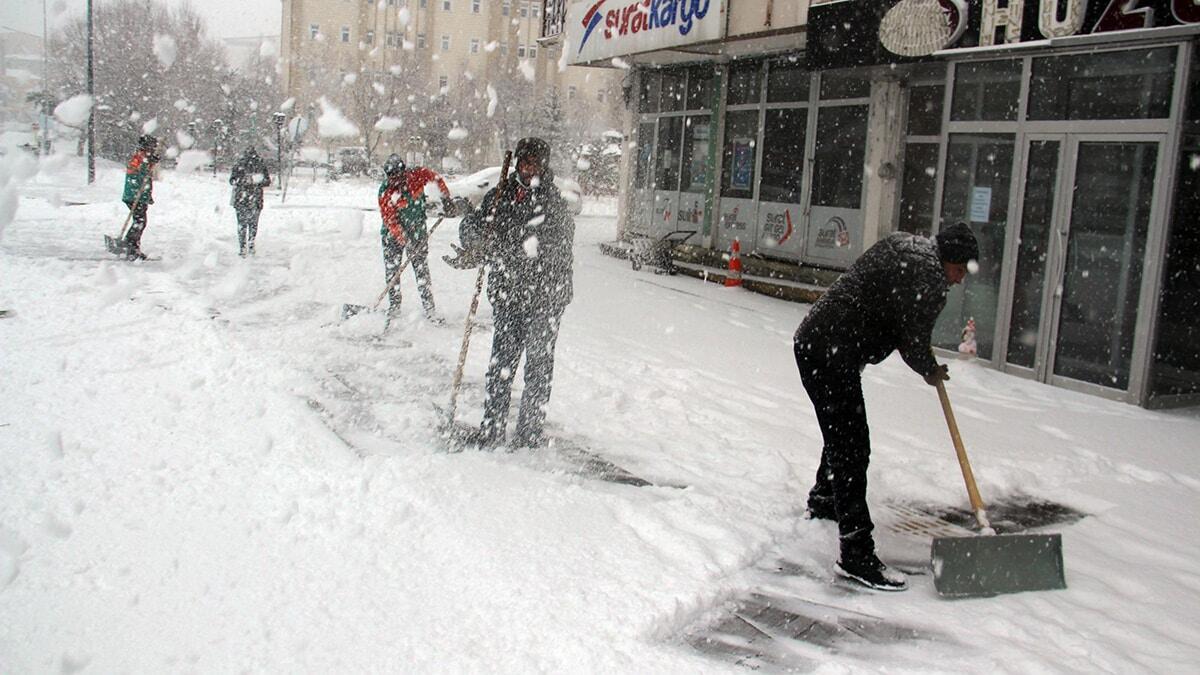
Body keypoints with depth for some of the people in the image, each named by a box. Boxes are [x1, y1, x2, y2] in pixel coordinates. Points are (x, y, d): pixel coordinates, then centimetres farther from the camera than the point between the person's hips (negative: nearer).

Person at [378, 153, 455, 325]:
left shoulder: (417, 175, -17)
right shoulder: (385, 192, -22)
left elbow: (435, 177, 3)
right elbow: (390, 220, -24)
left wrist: (446, 199, 0)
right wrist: (403, 239, -34)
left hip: (417, 229, 1)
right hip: (393, 233, -1)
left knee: (421, 269, 1)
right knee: (391, 270, 1)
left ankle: (429, 308, 4)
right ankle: (394, 307, 14)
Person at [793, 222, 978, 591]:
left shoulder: (902, 244, 14)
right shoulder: (930, 279, -16)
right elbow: (914, 342, -10)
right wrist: (931, 372, 12)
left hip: (812, 341, 11)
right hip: (831, 354, -11)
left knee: (843, 433, 27)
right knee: (852, 448, -11)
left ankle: (822, 502, 48)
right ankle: (856, 555, -10)